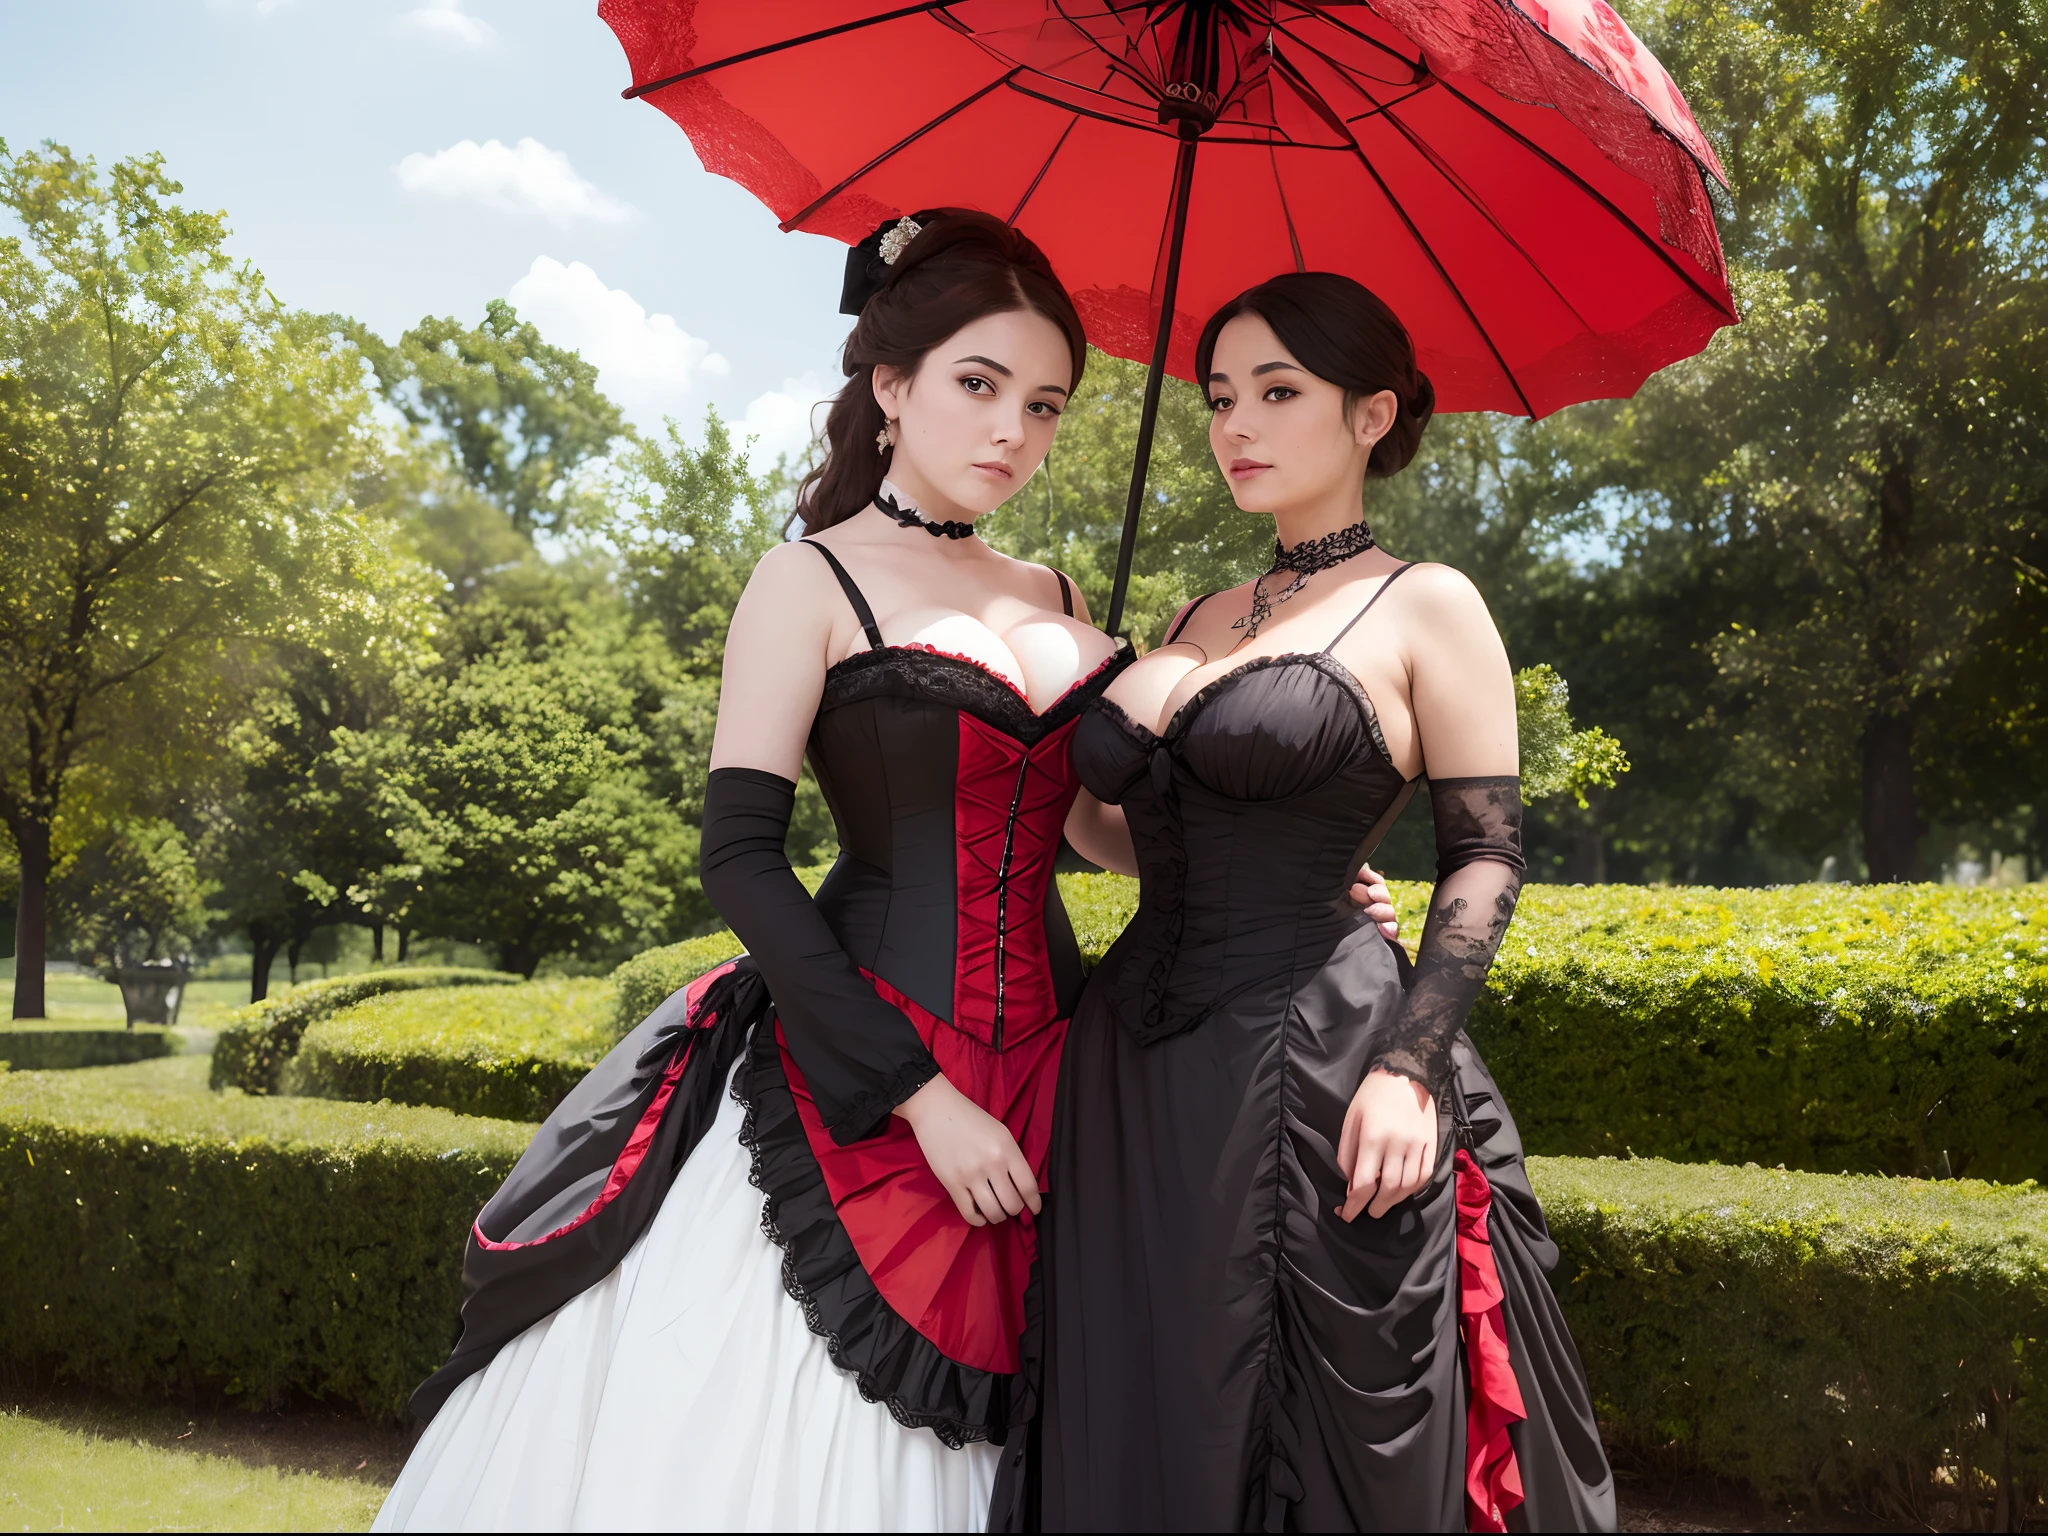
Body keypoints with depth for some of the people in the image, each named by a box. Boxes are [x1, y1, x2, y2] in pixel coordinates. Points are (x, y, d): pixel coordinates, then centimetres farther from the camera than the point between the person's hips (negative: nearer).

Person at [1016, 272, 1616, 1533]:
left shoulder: (1425, 608, -1)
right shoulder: (1203, 622, 17)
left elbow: (1487, 855, -6)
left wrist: (1410, 1064, -16)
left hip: (1313, 1053, -6)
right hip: (1138, 1073, 6)